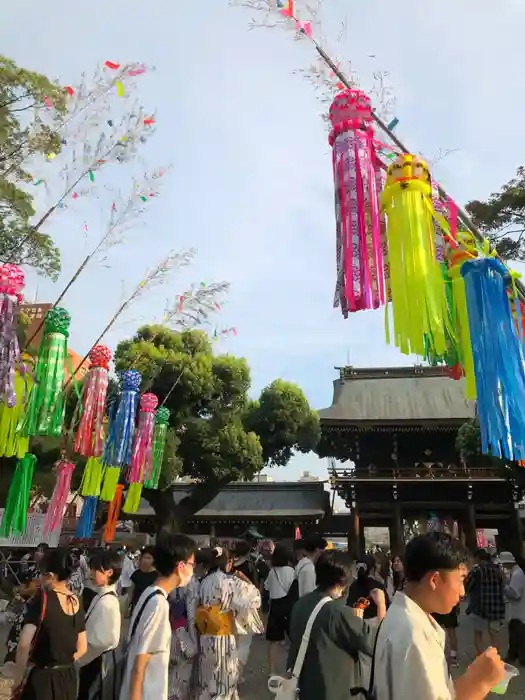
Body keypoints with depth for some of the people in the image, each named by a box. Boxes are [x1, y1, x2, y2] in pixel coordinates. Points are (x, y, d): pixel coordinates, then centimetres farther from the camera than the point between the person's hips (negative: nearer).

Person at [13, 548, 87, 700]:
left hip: (43, 678, -5)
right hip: (69, 677, 5)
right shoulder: (76, 603, 1)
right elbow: (82, 649, 7)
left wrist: (17, 679, -12)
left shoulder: (43, 598, -16)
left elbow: (24, 644, -24)